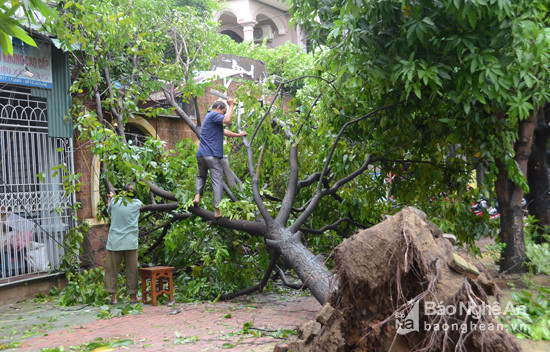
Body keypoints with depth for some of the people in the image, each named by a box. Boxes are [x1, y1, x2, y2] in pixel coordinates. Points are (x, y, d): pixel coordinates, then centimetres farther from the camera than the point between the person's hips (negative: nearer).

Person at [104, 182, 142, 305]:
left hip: (114, 243, 0)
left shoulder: (115, 202, -3)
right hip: (131, 243, 0)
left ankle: (113, 297, 9)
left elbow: (108, 211, 18)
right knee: (132, 270, 6)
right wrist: (114, 197, 31)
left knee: (112, 270, 8)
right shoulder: (137, 204, -2)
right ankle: (133, 296, 12)